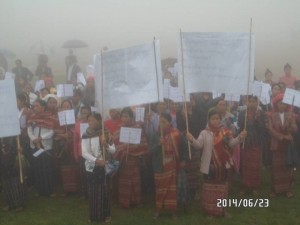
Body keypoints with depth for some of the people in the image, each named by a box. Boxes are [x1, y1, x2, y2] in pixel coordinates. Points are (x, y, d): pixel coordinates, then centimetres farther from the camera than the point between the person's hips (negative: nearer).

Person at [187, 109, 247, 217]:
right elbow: (199, 145, -14)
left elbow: (231, 143, -1)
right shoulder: (204, 133, -4)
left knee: (221, 185, 13)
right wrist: (192, 140, -34)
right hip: (210, 164, -2)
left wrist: (240, 137, -18)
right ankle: (210, 210, 18)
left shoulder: (225, 131, 1)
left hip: (222, 164, 2)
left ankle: (221, 209, 27)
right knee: (211, 186, 7)